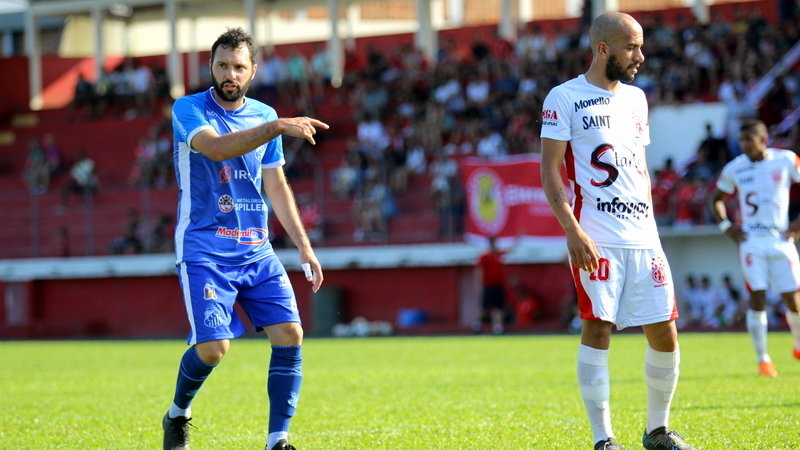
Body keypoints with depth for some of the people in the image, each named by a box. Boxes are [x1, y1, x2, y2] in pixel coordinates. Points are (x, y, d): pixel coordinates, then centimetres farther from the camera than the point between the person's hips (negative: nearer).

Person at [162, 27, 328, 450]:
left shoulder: (263, 115, 10)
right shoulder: (188, 109, -6)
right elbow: (218, 148, -27)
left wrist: (303, 245, 11)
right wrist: (278, 127, -37)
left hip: (257, 251, 5)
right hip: (203, 251, -5)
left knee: (290, 335, -10)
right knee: (212, 348, -14)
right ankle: (177, 415, 16)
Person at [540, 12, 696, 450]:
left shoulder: (635, 98, 17)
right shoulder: (565, 98, -3)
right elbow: (550, 170, -6)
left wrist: (650, 227, 17)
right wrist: (572, 230, -16)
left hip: (643, 237, 6)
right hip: (595, 238, -6)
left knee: (664, 334, 4)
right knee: (598, 328, -10)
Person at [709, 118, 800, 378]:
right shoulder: (735, 168, 3)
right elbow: (716, 199, 17)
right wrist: (726, 227, 2)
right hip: (751, 241, 0)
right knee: (757, 298, -8)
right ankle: (762, 359, 0)